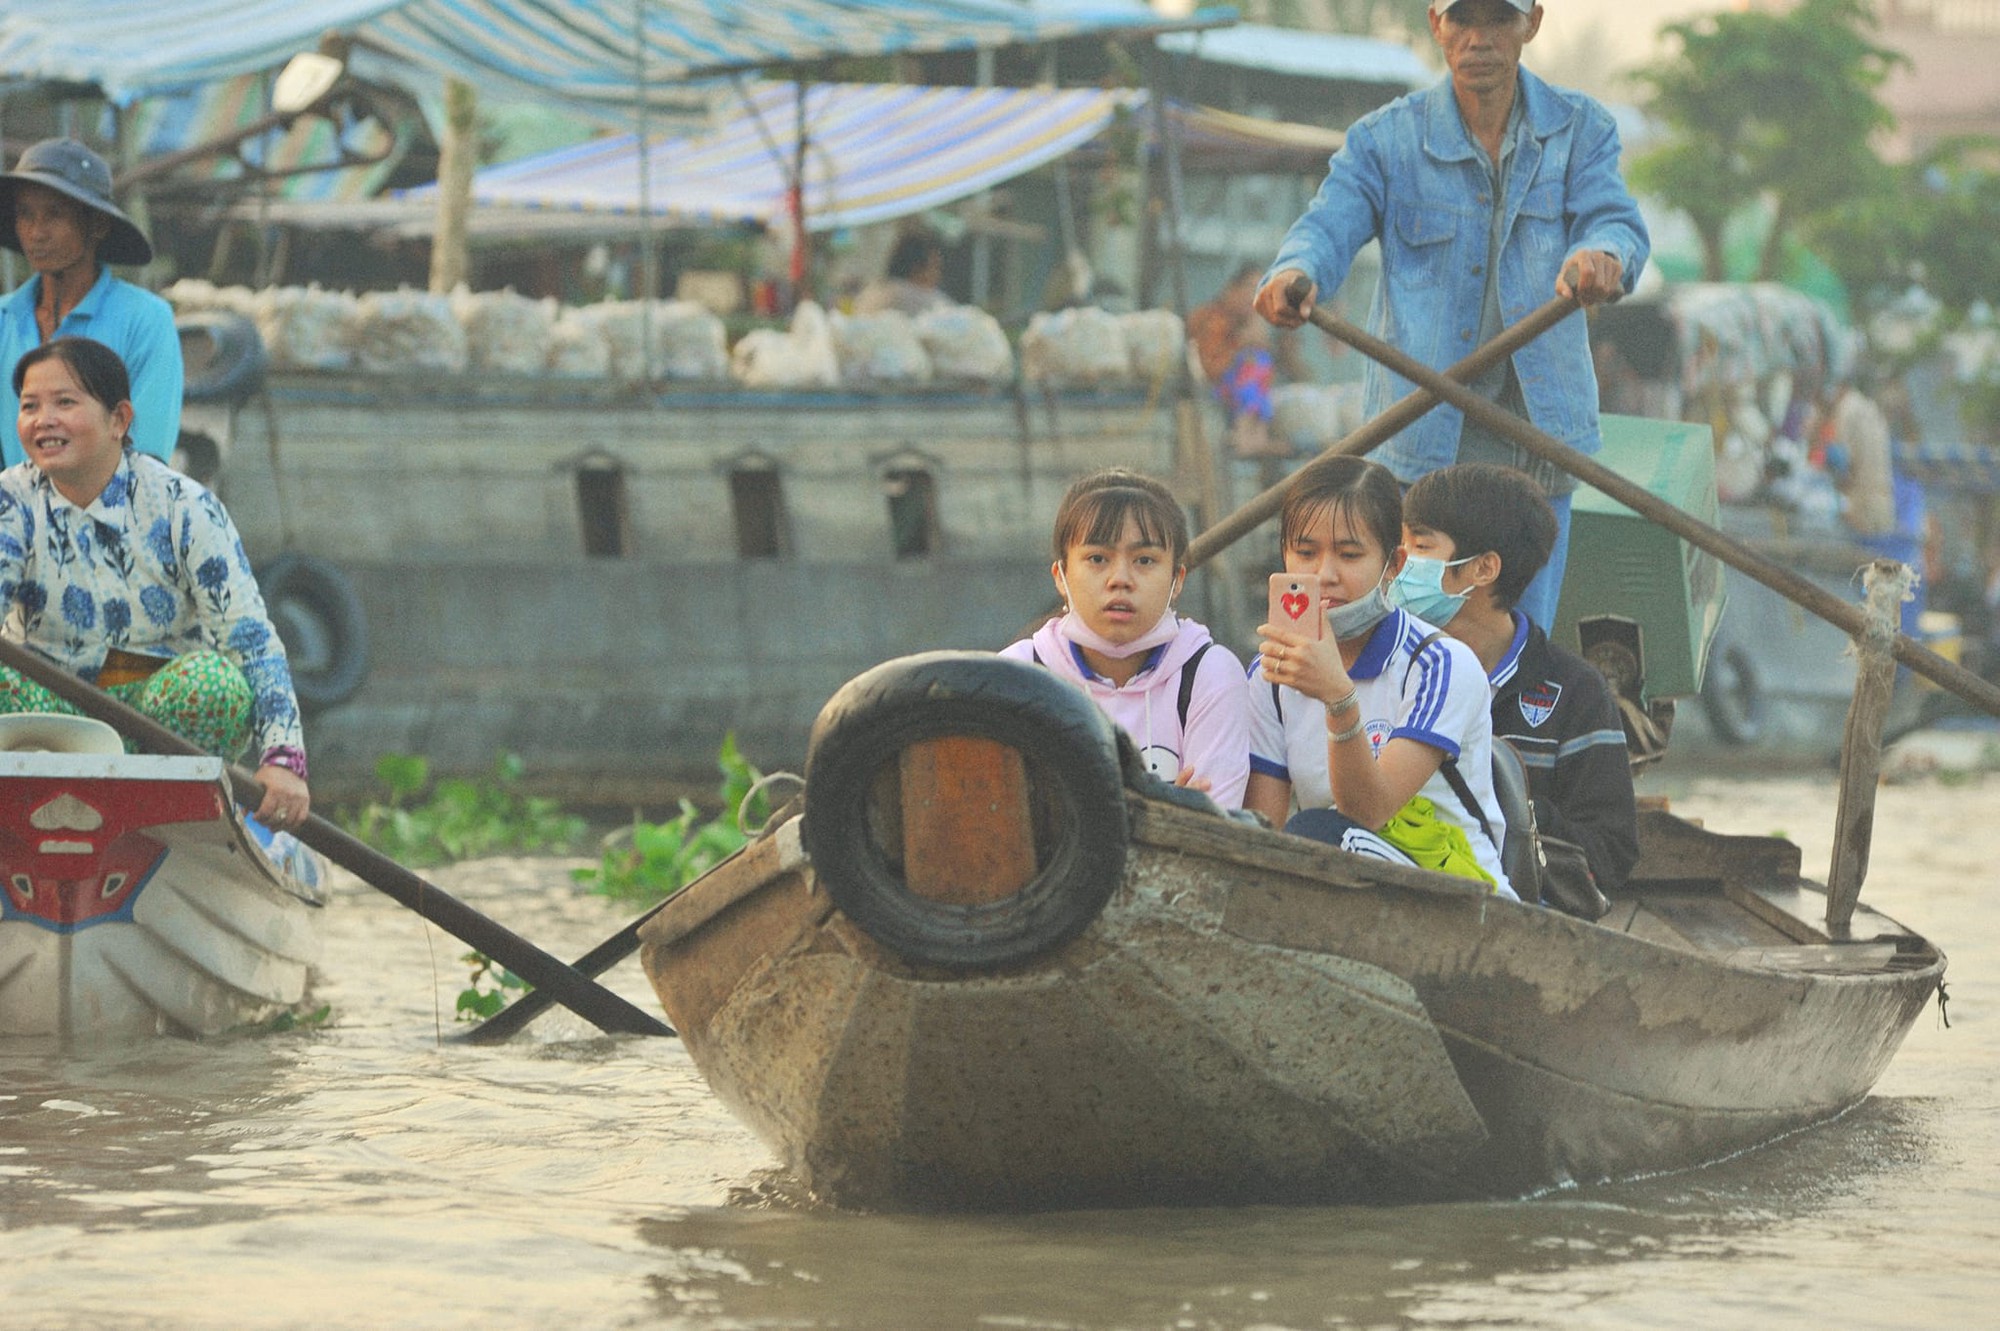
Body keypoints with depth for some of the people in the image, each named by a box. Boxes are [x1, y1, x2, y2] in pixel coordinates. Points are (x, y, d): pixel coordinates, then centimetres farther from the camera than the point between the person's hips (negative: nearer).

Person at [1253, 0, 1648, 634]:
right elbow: (1328, 225, -13)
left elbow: (1616, 220, -11)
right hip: (1422, 435, -1)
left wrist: (1602, 255, -38)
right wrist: (1295, 273, -39)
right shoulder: (1385, 140, 0)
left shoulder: (1579, 130, 5)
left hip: (1535, 432, 1)